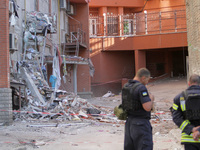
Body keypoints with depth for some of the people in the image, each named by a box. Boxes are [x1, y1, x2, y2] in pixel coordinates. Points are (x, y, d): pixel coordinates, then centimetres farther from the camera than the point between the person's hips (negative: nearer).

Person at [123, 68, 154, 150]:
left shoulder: (125, 87, 9)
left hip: (129, 121, 8)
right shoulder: (141, 88, -17)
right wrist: (151, 99, -4)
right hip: (141, 123, -8)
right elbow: (147, 107, -24)